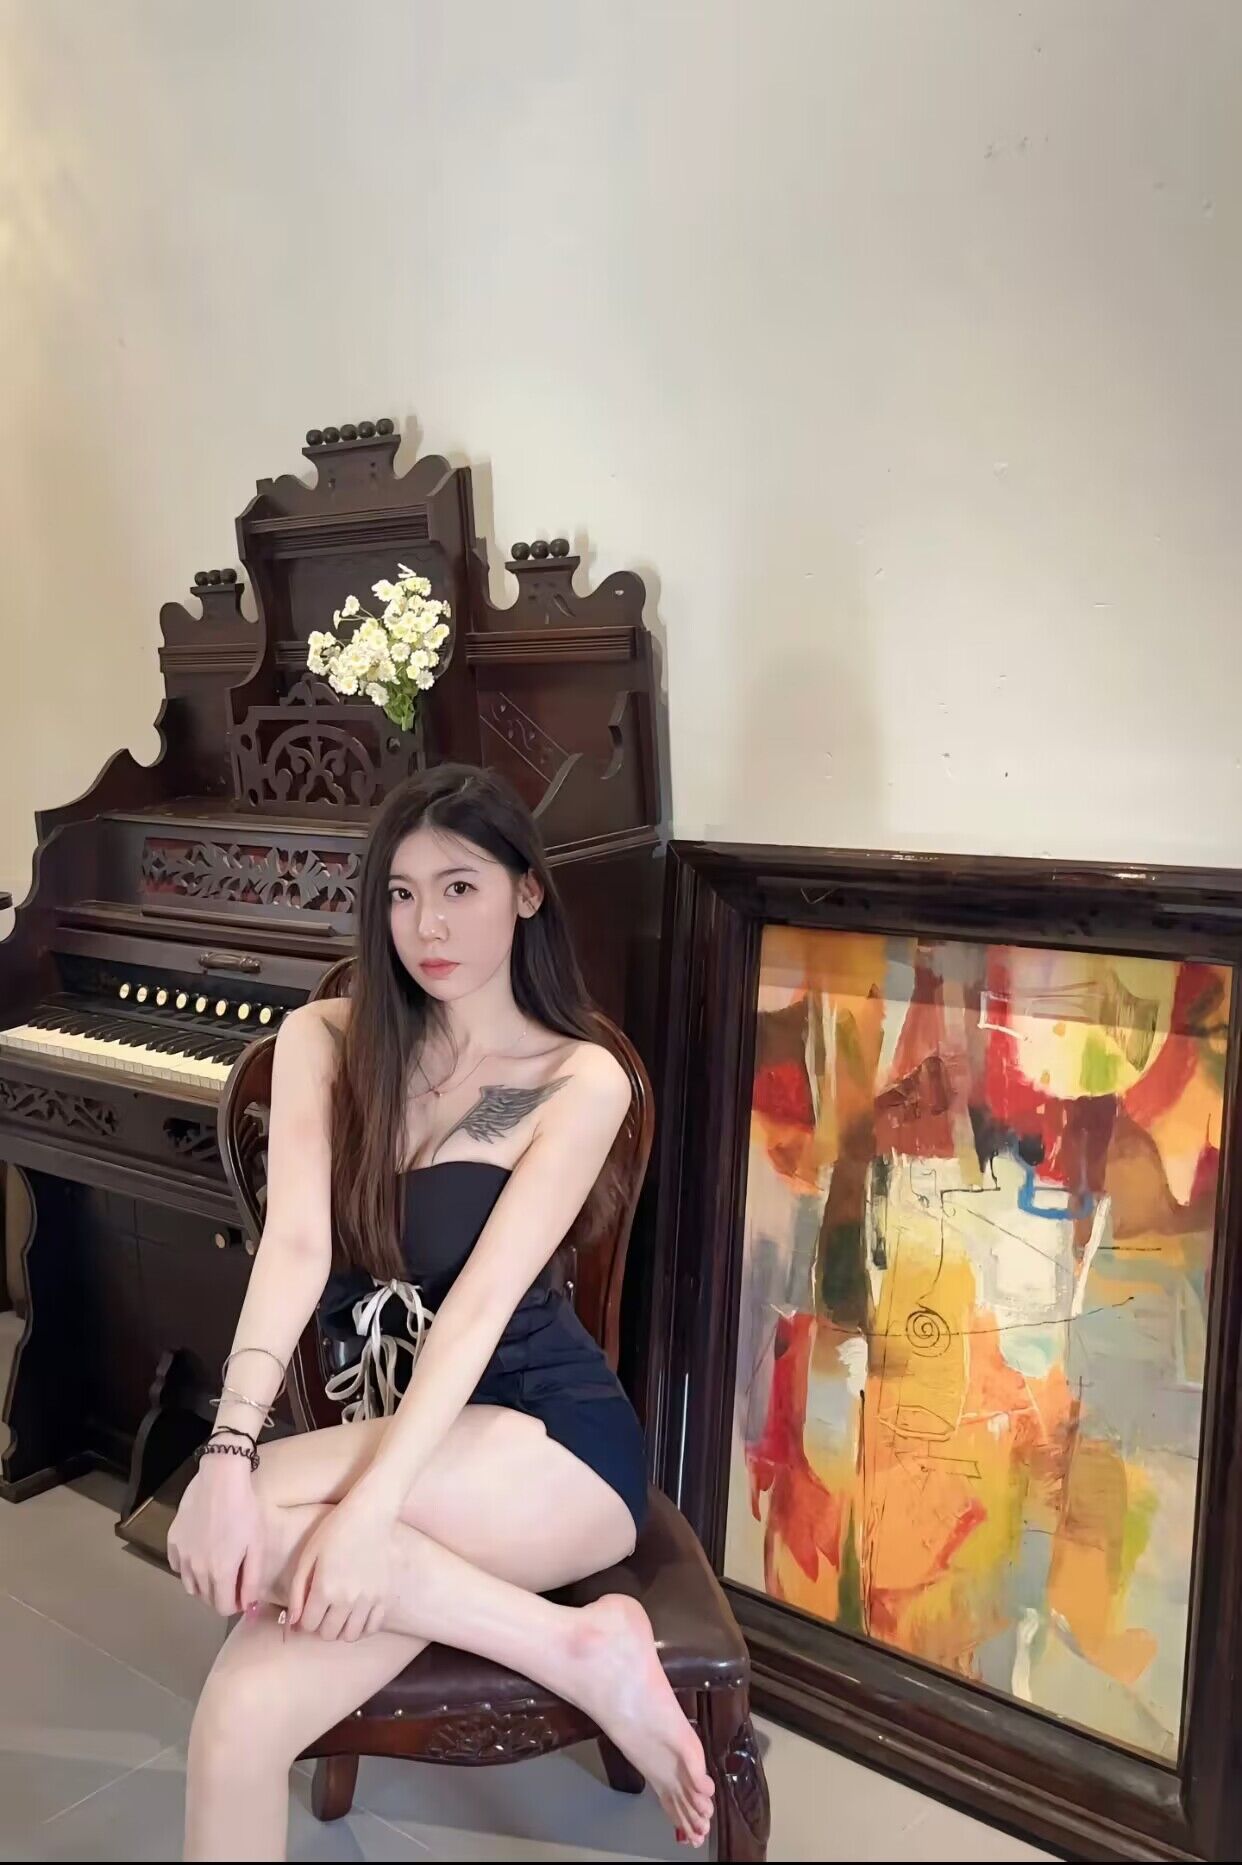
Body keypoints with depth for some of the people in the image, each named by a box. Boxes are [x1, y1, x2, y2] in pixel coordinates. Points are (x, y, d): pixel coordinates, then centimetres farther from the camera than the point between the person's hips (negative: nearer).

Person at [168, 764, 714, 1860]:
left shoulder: (582, 1079, -7)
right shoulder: (325, 1039, 3)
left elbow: (482, 1299, -18)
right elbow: (297, 1245, -12)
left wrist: (366, 1511, -29)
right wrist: (229, 1452, -26)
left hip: (549, 1442, -3)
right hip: (393, 1427, 4)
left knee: (244, 1526, -29)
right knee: (240, 1721, -24)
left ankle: (576, 1645, -14)